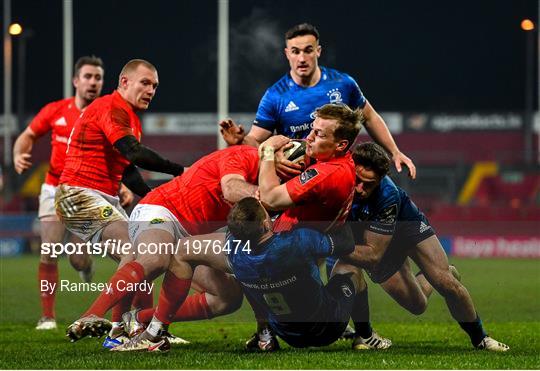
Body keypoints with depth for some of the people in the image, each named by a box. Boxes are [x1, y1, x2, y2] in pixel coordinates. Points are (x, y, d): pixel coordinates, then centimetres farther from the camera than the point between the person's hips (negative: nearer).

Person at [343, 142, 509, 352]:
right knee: (417, 306, 3)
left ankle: (479, 337, 9)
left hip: (408, 224, -3)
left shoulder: (388, 195, -43)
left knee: (448, 285, -17)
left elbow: (373, 254, -42)